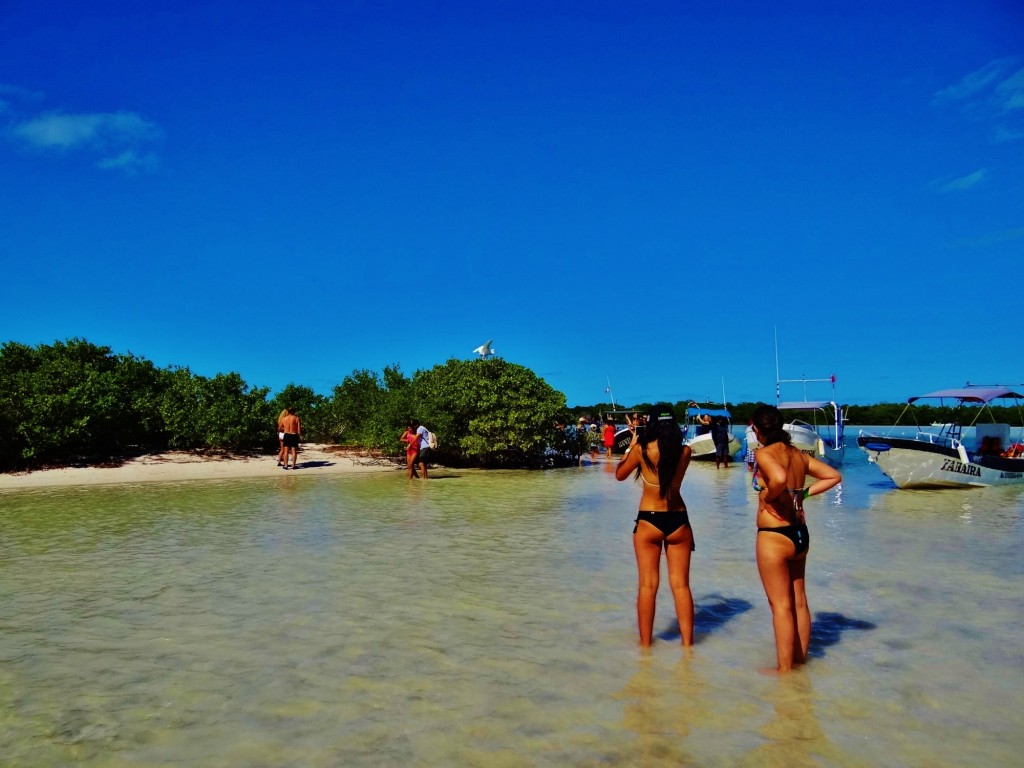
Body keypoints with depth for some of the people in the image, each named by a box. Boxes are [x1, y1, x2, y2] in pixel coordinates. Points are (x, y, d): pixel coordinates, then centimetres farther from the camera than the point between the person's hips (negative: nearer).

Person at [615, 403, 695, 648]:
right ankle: (687, 643, 15)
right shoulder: (684, 452, -4)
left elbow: (619, 474, 5)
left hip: (648, 522, -2)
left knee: (648, 586, 6)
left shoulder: (641, 450, -11)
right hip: (678, 521, 2)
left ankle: (645, 645, 12)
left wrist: (631, 445, 12)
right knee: (681, 585, 10)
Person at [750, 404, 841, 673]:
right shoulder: (798, 454, 7)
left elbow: (779, 478, -36)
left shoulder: (764, 453, -16)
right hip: (800, 534, 8)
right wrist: (803, 493, 7)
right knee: (799, 601, 18)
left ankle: (784, 669, 13)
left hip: (774, 536, -8)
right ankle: (800, 659, 31)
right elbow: (834, 476, 12)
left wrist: (768, 495, -17)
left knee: (780, 605, 3)